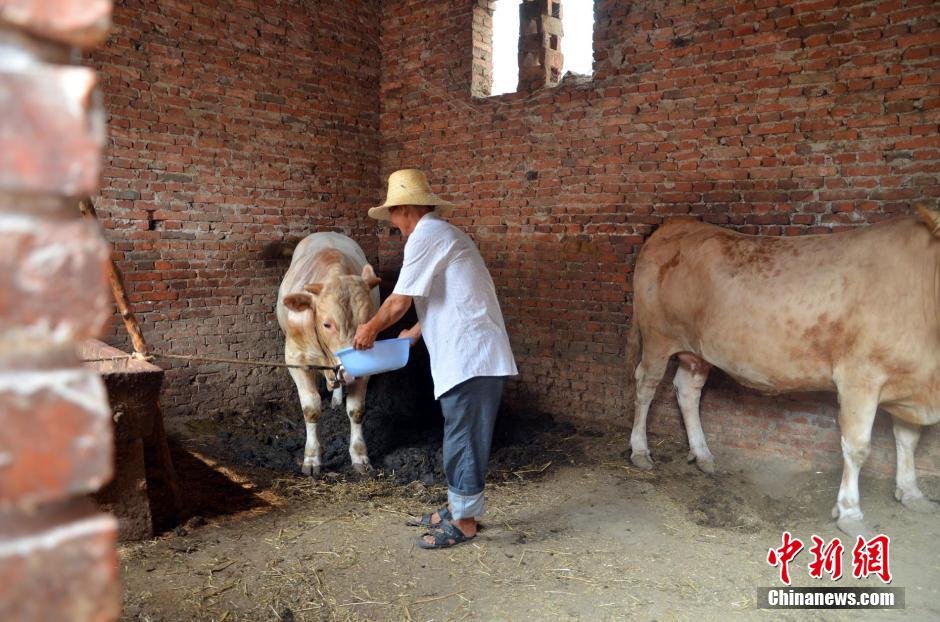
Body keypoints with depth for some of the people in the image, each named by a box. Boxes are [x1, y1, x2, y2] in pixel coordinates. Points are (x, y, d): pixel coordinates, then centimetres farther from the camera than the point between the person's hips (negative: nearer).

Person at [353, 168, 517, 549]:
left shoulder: (426, 235, -11)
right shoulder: (444, 234, 20)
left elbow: (398, 303, -11)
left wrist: (370, 330, 6)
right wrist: (416, 332, 32)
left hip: (470, 357, -10)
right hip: (472, 354, 10)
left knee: (463, 439, 0)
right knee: (460, 436, 17)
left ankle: (464, 521, 12)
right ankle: (458, 507, 28)